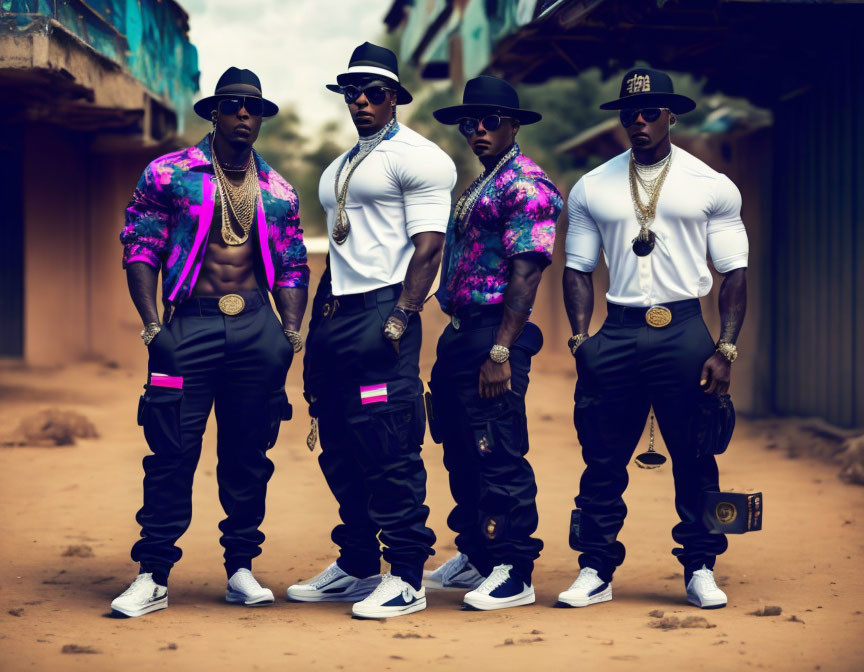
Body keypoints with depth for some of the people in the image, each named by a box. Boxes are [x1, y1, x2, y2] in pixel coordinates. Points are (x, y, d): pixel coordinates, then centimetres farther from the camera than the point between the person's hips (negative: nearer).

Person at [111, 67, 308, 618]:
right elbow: (140, 249, 0)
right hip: (189, 329, -3)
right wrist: (153, 325, -9)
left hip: (258, 329, 3)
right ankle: (153, 577, 3)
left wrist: (292, 330, 4)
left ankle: (241, 568, 18)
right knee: (173, 453, -4)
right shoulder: (168, 174, 3)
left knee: (249, 453, 7)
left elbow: (293, 267, 17)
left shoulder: (278, 192, 13)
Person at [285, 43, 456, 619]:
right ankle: (356, 568, 23)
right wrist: (318, 323, 18)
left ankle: (406, 580, -2)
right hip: (334, 313, 9)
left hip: (381, 313, -9)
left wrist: (399, 320, -20)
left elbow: (429, 246, -13)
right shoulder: (341, 166, 22)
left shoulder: (416, 157, -4)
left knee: (390, 451, -8)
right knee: (341, 449, 12)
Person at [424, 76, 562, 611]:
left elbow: (526, 273, -17)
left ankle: (514, 575, -2)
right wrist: (458, 340, 16)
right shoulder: (480, 187, 21)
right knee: (462, 452, 15)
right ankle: (476, 556, 26)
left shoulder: (527, 186, -9)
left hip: (494, 334, -10)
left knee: (498, 455, -8)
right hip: (460, 333, 10)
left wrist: (501, 352, -22)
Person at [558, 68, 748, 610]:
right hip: (617, 335, 2)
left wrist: (726, 348, -5)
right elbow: (579, 268, 12)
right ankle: (596, 570, 11)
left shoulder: (712, 187, 5)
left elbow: (735, 271, 4)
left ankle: (700, 569, 15)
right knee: (604, 458, 2)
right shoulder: (591, 189, 10)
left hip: (684, 332, -1)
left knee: (695, 458, 2)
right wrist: (581, 339, 0)